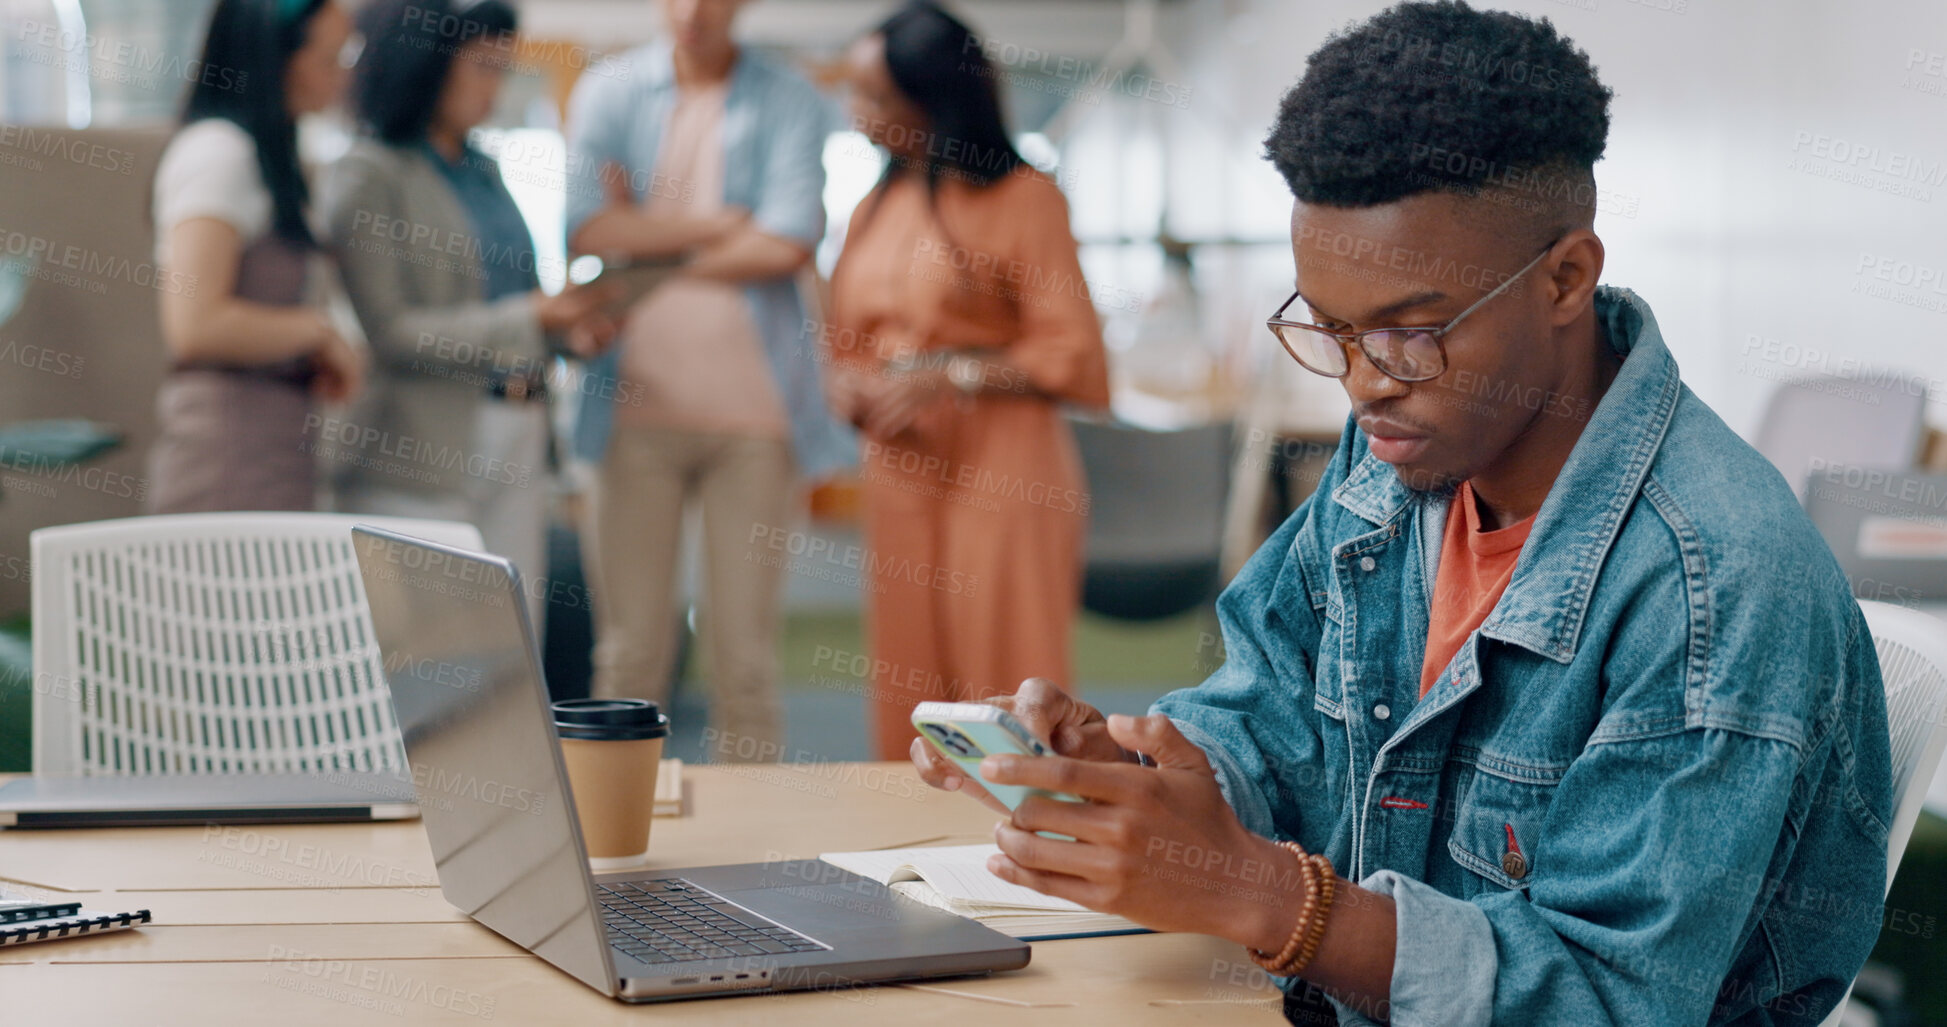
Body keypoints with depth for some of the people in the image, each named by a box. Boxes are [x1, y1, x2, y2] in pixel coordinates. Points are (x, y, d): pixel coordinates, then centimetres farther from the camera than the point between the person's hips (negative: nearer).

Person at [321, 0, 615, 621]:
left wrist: (567, 329, 3)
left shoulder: (485, 173, 16)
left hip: (513, 452, 7)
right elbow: (387, 331, -16)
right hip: (420, 457, -7)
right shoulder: (367, 177, -7)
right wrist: (529, 320, -20)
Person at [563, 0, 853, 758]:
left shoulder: (790, 104, 5)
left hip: (753, 404, -1)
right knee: (630, 648, 2)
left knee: (745, 651, 2)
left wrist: (648, 236, -2)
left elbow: (788, 245, -9)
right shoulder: (607, 96, 9)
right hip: (638, 403, 1)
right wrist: (719, 224, -6)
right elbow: (586, 227, -6)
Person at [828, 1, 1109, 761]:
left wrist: (952, 376, -13)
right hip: (900, 470, 6)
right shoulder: (874, 212, 17)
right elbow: (845, 346, 21)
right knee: (907, 693, 6)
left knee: (1008, 697, -6)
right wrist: (851, 391, -1)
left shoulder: (1022, 198, -3)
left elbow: (1072, 357, -7)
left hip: (1000, 470, -6)